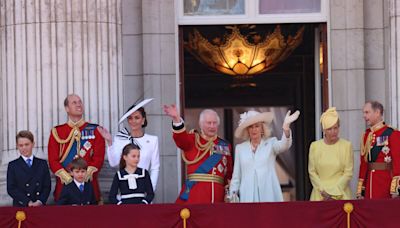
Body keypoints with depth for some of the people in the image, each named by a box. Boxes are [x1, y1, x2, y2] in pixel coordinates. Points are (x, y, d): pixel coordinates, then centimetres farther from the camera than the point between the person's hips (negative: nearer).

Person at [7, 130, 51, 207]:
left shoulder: (42, 164, 14)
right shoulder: (13, 165, 8)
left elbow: (47, 186, 8)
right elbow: (11, 189, -1)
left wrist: (40, 201, -9)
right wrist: (27, 202, -11)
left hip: (40, 206, 1)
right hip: (20, 206, -1)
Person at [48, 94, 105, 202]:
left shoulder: (95, 130, 8)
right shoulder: (57, 132, 8)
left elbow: (98, 158, 0)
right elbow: (53, 160, 1)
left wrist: (85, 176, -14)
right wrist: (68, 178, -12)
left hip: (89, 183, 0)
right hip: (65, 184, 0)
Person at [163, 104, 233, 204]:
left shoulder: (225, 146, 14)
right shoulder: (192, 140, 6)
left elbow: (229, 173, 15)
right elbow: (181, 138, -16)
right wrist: (176, 119, -34)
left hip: (217, 194, 3)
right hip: (194, 193, -3)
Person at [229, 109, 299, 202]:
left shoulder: (270, 143, 8)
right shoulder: (240, 148, 14)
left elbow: (284, 145, -14)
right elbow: (236, 176, 15)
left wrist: (286, 127, -34)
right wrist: (233, 194, 4)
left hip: (268, 195, -1)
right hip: (247, 196, 1)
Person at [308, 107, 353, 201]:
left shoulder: (347, 145, 0)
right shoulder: (314, 146, 6)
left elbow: (348, 173, -2)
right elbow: (312, 172, 5)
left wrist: (334, 192, -8)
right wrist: (323, 191, -6)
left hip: (340, 194, -1)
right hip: (320, 195, 2)